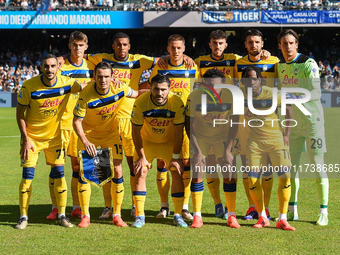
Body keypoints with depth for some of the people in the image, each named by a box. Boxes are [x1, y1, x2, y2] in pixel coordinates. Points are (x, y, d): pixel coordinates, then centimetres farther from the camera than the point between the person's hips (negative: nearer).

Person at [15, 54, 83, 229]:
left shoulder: (66, 83, -11)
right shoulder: (29, 86, -18)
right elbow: (20, 114, -8)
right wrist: (26, 139, -13)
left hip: (54, 136, 2)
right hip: (32, 136, -2)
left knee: (59, 173, -1)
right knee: (27, 175, -6)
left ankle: (62, 215, 10)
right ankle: (23, 217, 4)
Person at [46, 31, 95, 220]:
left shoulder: (91, 66, 7)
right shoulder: (61, 66, -4)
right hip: (62, 121, -3)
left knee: (78, 165, 6)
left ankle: (77, 207, 13)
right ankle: (55, 207, 4)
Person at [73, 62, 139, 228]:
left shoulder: (119, 89, -18)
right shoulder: (86, 95, -27)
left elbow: (137, 94, 4)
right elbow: (76, 121, -22)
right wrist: (85, 142, -33)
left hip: (111, 133, 2)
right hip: (88, 135, -2)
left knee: (117, 172, -5)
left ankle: (117, 215, 7)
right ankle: (85, 216, 4)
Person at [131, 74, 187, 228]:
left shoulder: (177, 103, -25)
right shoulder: (141, 103, -26)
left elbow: (178, 132, -15)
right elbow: (136, 131, -17)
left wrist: (176, 157, -15)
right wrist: (141, 157, -18)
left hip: (169, 142, 0)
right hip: (146, 141, 0)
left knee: (177, 173, -7)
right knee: (140, 173, -11)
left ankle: (178, 215, 4)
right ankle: (139, 216, -4)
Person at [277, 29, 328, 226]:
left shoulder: (308, 64, -12)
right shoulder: (281, 66, 7)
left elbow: (316, 93, -21)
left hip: (312, 119, -6)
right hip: (292, 121, 6)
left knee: (317, 164, -5)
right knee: (291, 165, 6)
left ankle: (324, 212, -1)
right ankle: (292, 211, 14)